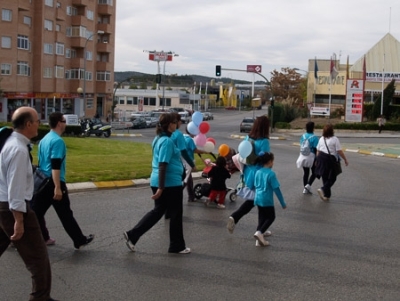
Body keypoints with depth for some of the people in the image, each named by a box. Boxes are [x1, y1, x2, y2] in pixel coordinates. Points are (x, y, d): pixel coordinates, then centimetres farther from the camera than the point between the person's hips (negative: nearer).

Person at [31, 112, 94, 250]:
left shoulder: (44, 139, 12)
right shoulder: (58, 141, -16)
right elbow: (55, 166, -23)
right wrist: (58, 188, -25)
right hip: (53, 183, -8)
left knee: (36, 212, 9)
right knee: (65, 214, 4)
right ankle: (80, 241, 16)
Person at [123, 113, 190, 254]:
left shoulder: (158, 138, 11)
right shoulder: (167, 141, -18)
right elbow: (163, 165, -24)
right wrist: (161, 188, -26)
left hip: (157, 181, 9)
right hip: (170, 183, -9)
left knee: (158, 211, 19)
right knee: (175, 214, 7)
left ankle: (132, 235, 14)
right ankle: (177, 246, 20)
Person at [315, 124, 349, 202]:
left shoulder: (321, 139, 8)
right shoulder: (335, 139, -9)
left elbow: (318, 151, 11)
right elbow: (339, 151, -10)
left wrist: (318, 160, 21)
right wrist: (345, 159, -1)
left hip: (321, 158, 6)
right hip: (330, 160, -6)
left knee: (325, 178, 14)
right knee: (332, 178, 6)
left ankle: (327, 195, 18)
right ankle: (323, 189, -15)